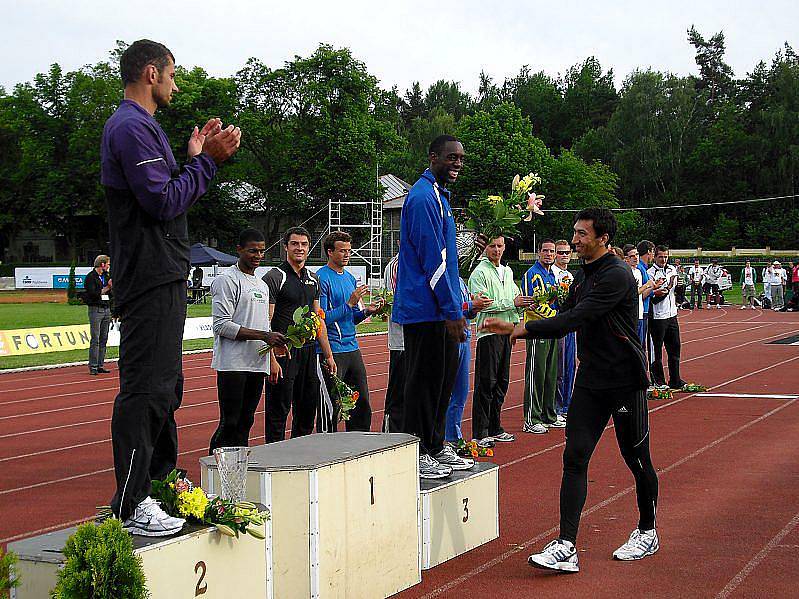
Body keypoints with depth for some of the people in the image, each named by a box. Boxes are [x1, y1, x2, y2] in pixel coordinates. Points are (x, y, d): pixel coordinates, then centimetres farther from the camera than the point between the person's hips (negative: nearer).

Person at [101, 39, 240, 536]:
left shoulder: (137, 126, 22)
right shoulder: (133, 127, -13)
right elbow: (163, 202, -20)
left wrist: (196, 158, 15)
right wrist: (207, 160, -13)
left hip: (160, 277, 11)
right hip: (152, 279, -11)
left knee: (164, 387, 18)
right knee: (145, 389, -12)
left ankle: (161, 484, 28)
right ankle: (131, 507, -11)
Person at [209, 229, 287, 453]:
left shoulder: (262, 285, 20)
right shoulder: (227, 280, -7)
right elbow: (222, 325, -15)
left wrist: (275, 341, 2)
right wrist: (264, 336, -18)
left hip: (257, 365, 8)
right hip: (233, 365, -8)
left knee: (245, 422, 10)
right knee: (229, 424, -10)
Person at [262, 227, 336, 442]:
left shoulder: (313, 279, 14)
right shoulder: (274, 277, -7)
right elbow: (266, 323, -13)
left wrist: (328, 355, 15)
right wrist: (272, 359, -20)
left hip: (309, 351, 7)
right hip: (284, 353, -7)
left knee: (308, 409, 13)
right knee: (279, 410, -2)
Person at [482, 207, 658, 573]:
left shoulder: (616, 275, -17)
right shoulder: (582, 277, 12)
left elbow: (575, 319, -23)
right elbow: (566, 321, 16)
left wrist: (525, 329, -18)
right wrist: (514, 329, 4)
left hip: (625, 381, -8)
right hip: (590, 380, 8)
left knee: (636, 459, 7)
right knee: (574, 457, -4)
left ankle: (647, 533, 28)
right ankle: (566, 547, -8)